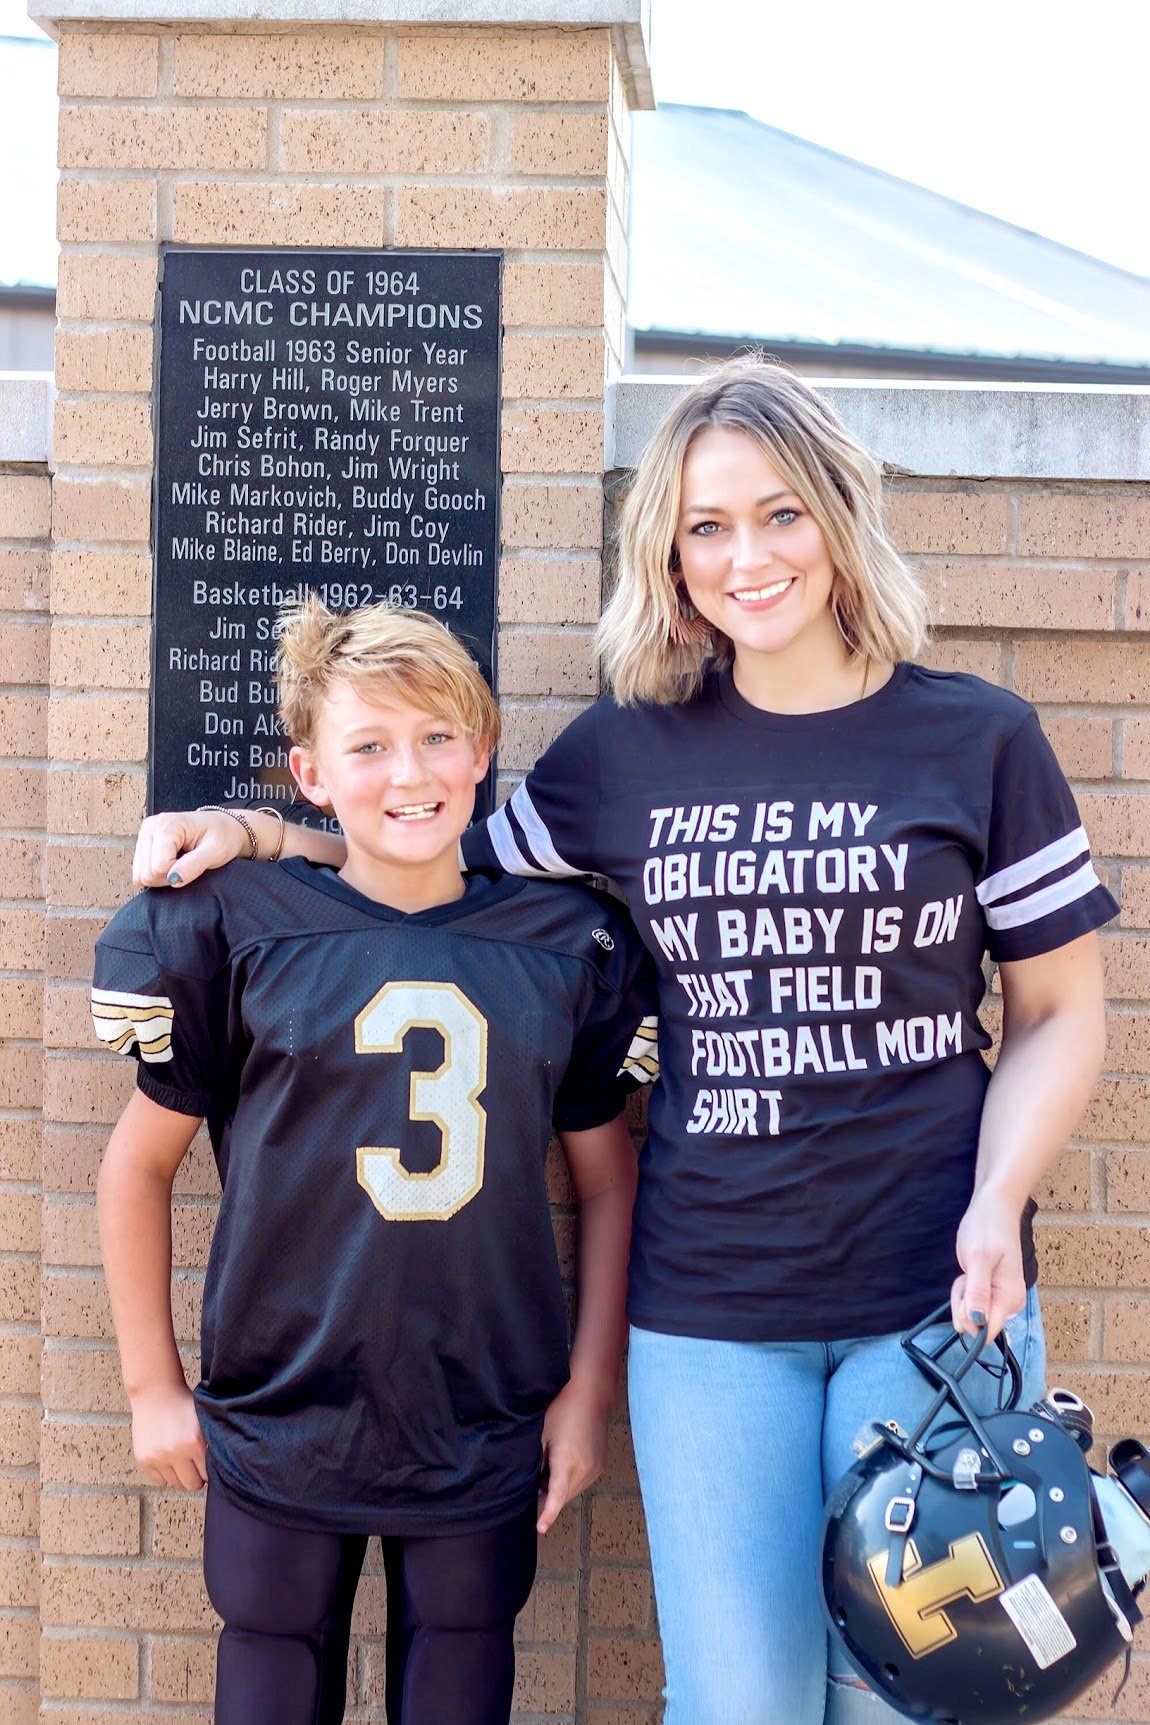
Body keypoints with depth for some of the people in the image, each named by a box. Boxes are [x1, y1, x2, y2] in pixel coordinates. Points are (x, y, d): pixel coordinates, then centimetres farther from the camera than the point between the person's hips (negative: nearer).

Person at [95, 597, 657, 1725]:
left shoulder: (573, 946, 0)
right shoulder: (235, 929, -6)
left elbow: (608, 1184, 8)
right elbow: (139, 1164, 2)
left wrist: (590, 1390, 6)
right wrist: (151, 1385, 3)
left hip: (488, 1439, 2)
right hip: (280, 1425, -1)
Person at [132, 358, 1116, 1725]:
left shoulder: (977, 740, 0)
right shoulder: (628, 752, 6)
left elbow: (1059, 1013, 4)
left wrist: (997, 1200, -11)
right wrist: (250, 831, 8)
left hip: (932, 1303, -1)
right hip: (707, 1315, 1)